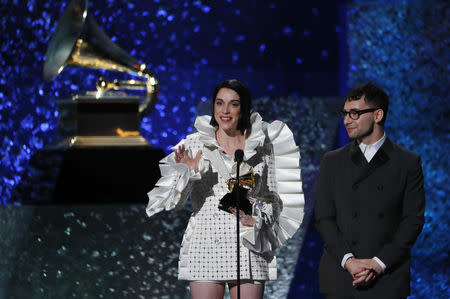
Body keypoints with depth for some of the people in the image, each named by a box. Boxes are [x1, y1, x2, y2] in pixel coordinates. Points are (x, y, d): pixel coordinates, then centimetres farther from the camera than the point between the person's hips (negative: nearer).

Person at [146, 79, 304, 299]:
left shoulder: (261, 147, 8)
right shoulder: (194, 145, 5)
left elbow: (273, 199, 13)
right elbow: (174, 201, 2)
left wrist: (257, 217, -7)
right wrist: (188, 174, -16)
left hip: (249, 247, 1)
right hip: (205, 246, -1)